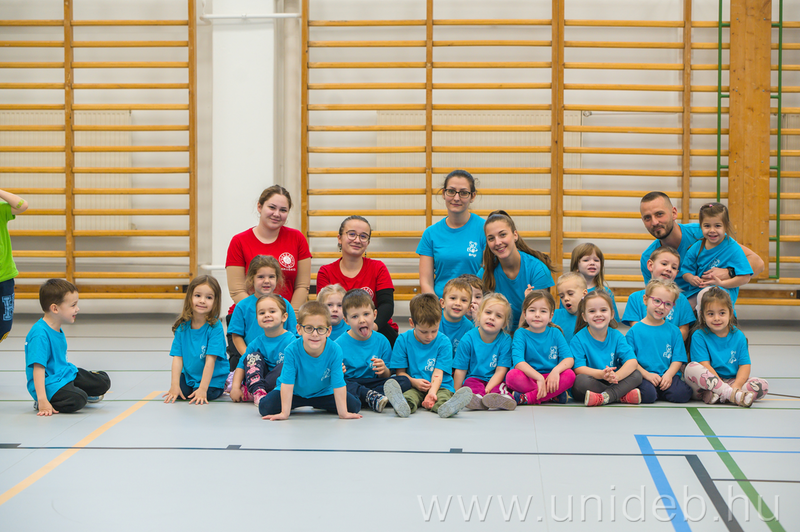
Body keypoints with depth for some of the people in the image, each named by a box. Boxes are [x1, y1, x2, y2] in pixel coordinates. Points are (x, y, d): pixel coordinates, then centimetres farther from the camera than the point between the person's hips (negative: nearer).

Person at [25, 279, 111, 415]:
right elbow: (38, 368, -30)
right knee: (78, 400, -33)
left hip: (66, 374, 9)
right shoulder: (40, 334, -25)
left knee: (103, 383, 8)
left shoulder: (58, 330, 6)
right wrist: (43, 401, -35)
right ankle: (40, 403, -10)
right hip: (49, 384, -9)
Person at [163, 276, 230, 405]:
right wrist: (175, 385, -18)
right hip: (189, 375, 4)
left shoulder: (215, 327, -18)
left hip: (213, 376, -4)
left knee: (207, 394, -29)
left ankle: (223, 387, 5)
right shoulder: (182, 326, -6)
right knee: (181, 392, -21)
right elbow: (177, 357, -8)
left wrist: (202, 389, -28)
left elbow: (210, 360, -23)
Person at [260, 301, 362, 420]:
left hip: (323, 393, 2)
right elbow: (287, 382, -29)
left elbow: (338, 384, -24)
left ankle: (319, 406, 19)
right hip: (294, 393, -2)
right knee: (265, 407, -21)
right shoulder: (292, 351, -31)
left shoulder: (334, 351, -29)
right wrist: (284, 413, -32)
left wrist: (343, 413, -23)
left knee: (354, 406, -10)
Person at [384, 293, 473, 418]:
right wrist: (414, 382, -17)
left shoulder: (443, 342, 0)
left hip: (439, 387, 0)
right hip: (413, 387, 0)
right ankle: (402, 406, -68)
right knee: (409, 396, -36)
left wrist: (432, 393, -28)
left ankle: (447, 407, -68)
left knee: (444, 396, -35)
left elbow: (438, 373, -8)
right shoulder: (403, 341, 4)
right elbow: (400, 372, 5)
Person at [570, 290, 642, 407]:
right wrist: (601, 374, -35)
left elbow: (632, 361, -9)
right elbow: (579, 368, -16)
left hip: (612, 383, 4)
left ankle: (604, 397, -34)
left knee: (636, 375, -17)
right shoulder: (579, 339, -6)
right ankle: (624, 396, -29)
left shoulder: (617, 336, 3)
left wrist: (616, 376, -31)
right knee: (581, 380, -35)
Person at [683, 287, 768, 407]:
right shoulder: (699, 336, -4)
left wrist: (735, 386, -22)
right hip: (706, 383, -3)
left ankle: (712, 396, -29)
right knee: (691, 368, -33)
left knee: (763, 385, -18)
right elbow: (705, 365, -13)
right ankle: (735, 396, -36)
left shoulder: (738, 336, 6)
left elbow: (745, 365, -1)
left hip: (731, 381, 3)